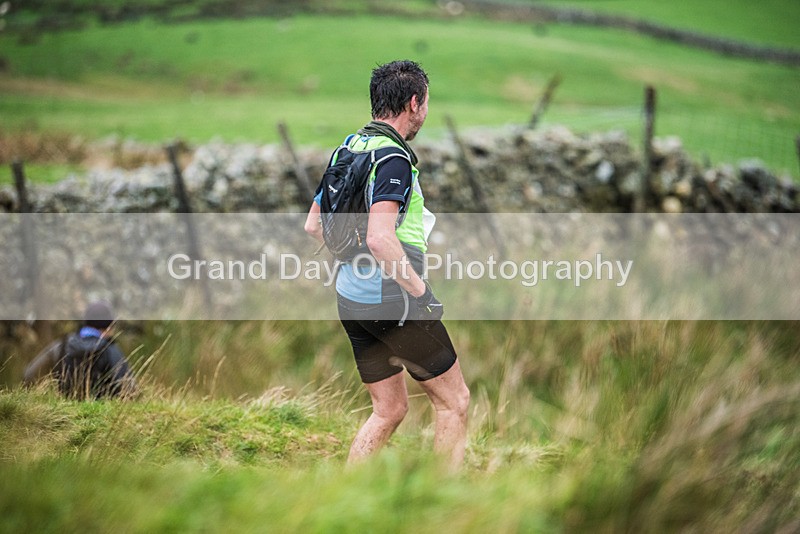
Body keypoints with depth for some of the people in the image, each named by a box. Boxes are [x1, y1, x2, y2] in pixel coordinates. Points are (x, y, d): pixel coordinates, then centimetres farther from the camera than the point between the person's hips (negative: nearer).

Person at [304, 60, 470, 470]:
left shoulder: (348, 147, 10)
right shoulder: (393, 158, -17)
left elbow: (313, 225, 17)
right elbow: (381, 239, -29)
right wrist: (421, 292, -19)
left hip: (350, 297, 9)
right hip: (393, 300, -9)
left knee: (389, 410, 17)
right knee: (453, 401, 6)